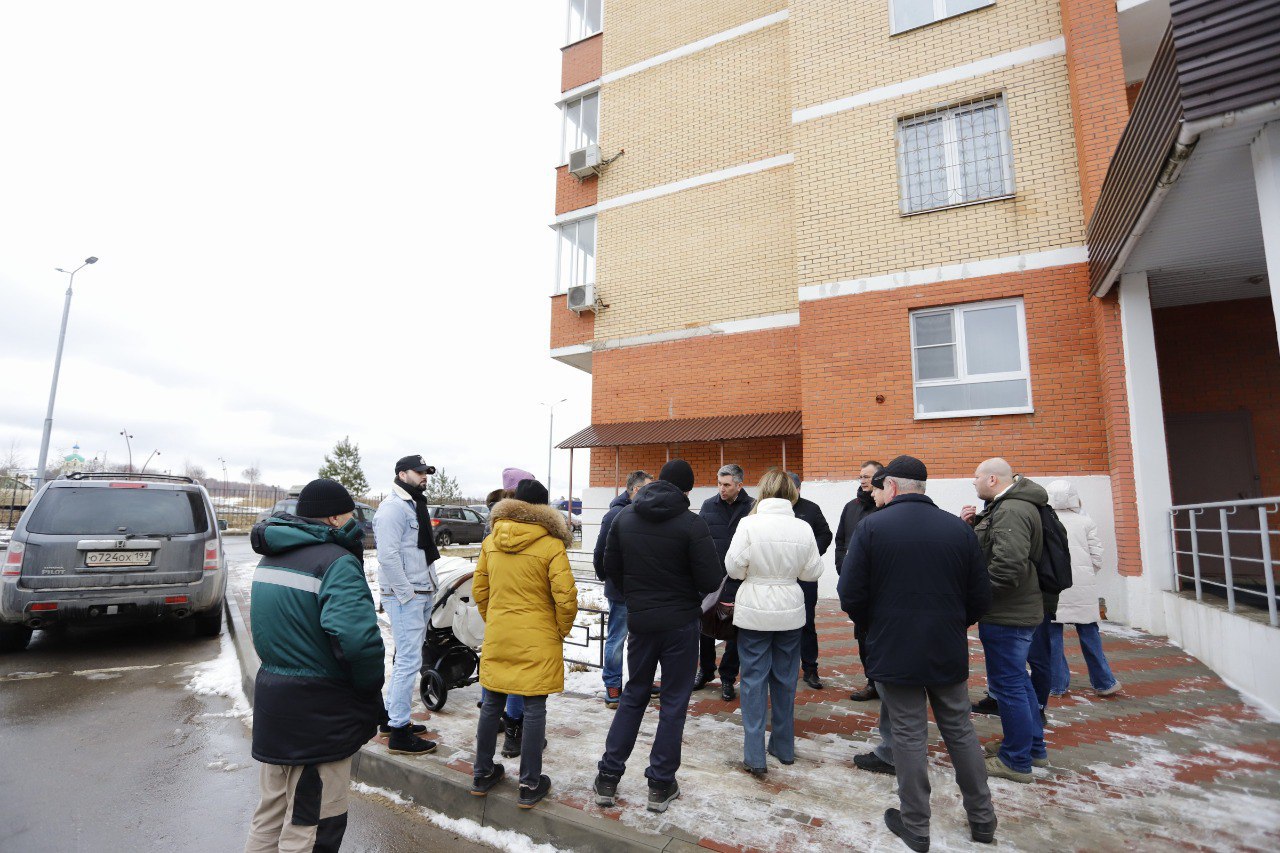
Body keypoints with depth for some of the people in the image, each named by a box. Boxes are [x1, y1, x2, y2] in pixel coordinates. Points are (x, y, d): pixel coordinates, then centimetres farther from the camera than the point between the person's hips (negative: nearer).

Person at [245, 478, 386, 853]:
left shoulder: (270, 558, 8)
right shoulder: (337, 562, -22)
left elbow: (265, 625, 17)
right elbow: (359, 638, -33)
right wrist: (371, 691, -16)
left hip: (270, 694, 9)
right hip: (318, 713, -9)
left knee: (271, 815, 25)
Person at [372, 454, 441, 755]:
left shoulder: (415, 505, 18)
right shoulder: (393, 507, -14)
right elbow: (388, 556, -22)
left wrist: (428, 590, 15)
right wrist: (407, 595, -20)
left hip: (422, 595, 10)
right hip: (404, 596, -10)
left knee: (407, 659, 17)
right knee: (409, 660, -6)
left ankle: (391, 716, 31)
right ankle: (399, 732, 3)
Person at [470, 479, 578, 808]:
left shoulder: (491, 542, 1)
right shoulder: (551, 545, -14)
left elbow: (479, 590, 7)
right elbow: (566, 597, -15)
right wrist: (561, 631, 1)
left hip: (497, 637, 5)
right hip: (537, 641, -4)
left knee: (492, 704, 18)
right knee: (534, 709, 7)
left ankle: (482, 773, 32)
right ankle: (530, 785, 17)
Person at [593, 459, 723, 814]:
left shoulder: (624, 517, -1)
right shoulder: (691, 523, -16)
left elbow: (610, 566, 6)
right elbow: (712, 580, -17)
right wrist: (692, 590, 6)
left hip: (639, 621, 4)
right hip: (680, 623, -4)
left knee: (633, 695, 18)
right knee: (674, 702, 10)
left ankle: (607, 778, 22)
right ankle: (661, 785, 20)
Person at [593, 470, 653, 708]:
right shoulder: (616, 515, -16)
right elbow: (601, 553, -10)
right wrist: (607, 577, 1)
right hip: (621, 590, -7)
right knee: (616, 639, 6)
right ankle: (612, 687, 19)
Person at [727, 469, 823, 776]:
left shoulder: (749, 524, -15)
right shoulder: (803, 528, -6)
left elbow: (734, 569, -14)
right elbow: (812, 573, 0)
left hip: (754, 612, -3)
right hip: (790, 612, 3)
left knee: (754, 680, 6)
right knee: (785, 680, 17)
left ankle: (754, 757, 9)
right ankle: (784, 748, 32)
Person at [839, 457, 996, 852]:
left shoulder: (871, 527, -13)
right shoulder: (959, 528, -3)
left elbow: (851, 596, -13)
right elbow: (981, 597, 1)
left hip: (895, 652, -3)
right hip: (949, 653, 4)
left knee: (910, 737, 9)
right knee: (960, 731, 20)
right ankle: (982, 819, 33)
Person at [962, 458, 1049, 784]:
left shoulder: (1011, 512, -21)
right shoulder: (1006, 507, 12)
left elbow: (1007, 567, -30)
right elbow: (992, 546, 17)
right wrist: (974, 524, 1)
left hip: (1006, 615, -11)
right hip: (1020, 610, 11)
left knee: (1007, 684, 2)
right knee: (1018, 680, 22)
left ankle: (1017, 761, 15)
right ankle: (1034, 747, 37)